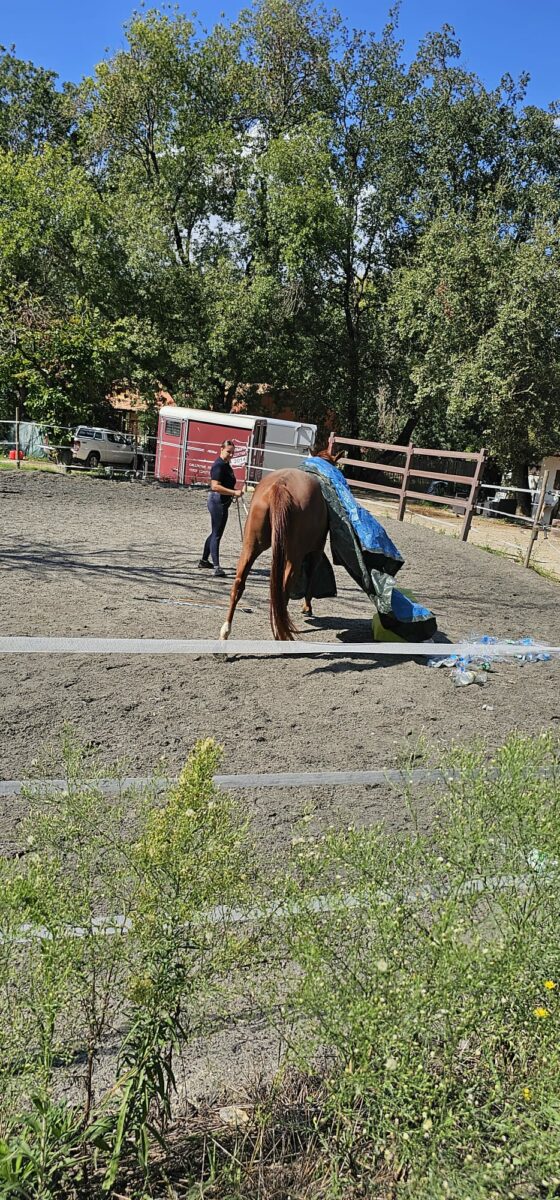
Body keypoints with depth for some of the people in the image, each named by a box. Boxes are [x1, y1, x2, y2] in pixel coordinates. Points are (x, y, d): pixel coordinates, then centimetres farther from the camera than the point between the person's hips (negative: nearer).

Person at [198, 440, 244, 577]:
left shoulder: (226, 465, 15)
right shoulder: (218, 465, -16)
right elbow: (215, 486, -26)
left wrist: (235, 492, 13)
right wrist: (234, 492, -26)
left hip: (223, 503, 10)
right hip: (217, 502, -10)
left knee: (216, 533, 18)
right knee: (217, 534, -10)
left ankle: (204, 560, 30)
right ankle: (217, 567, -10)